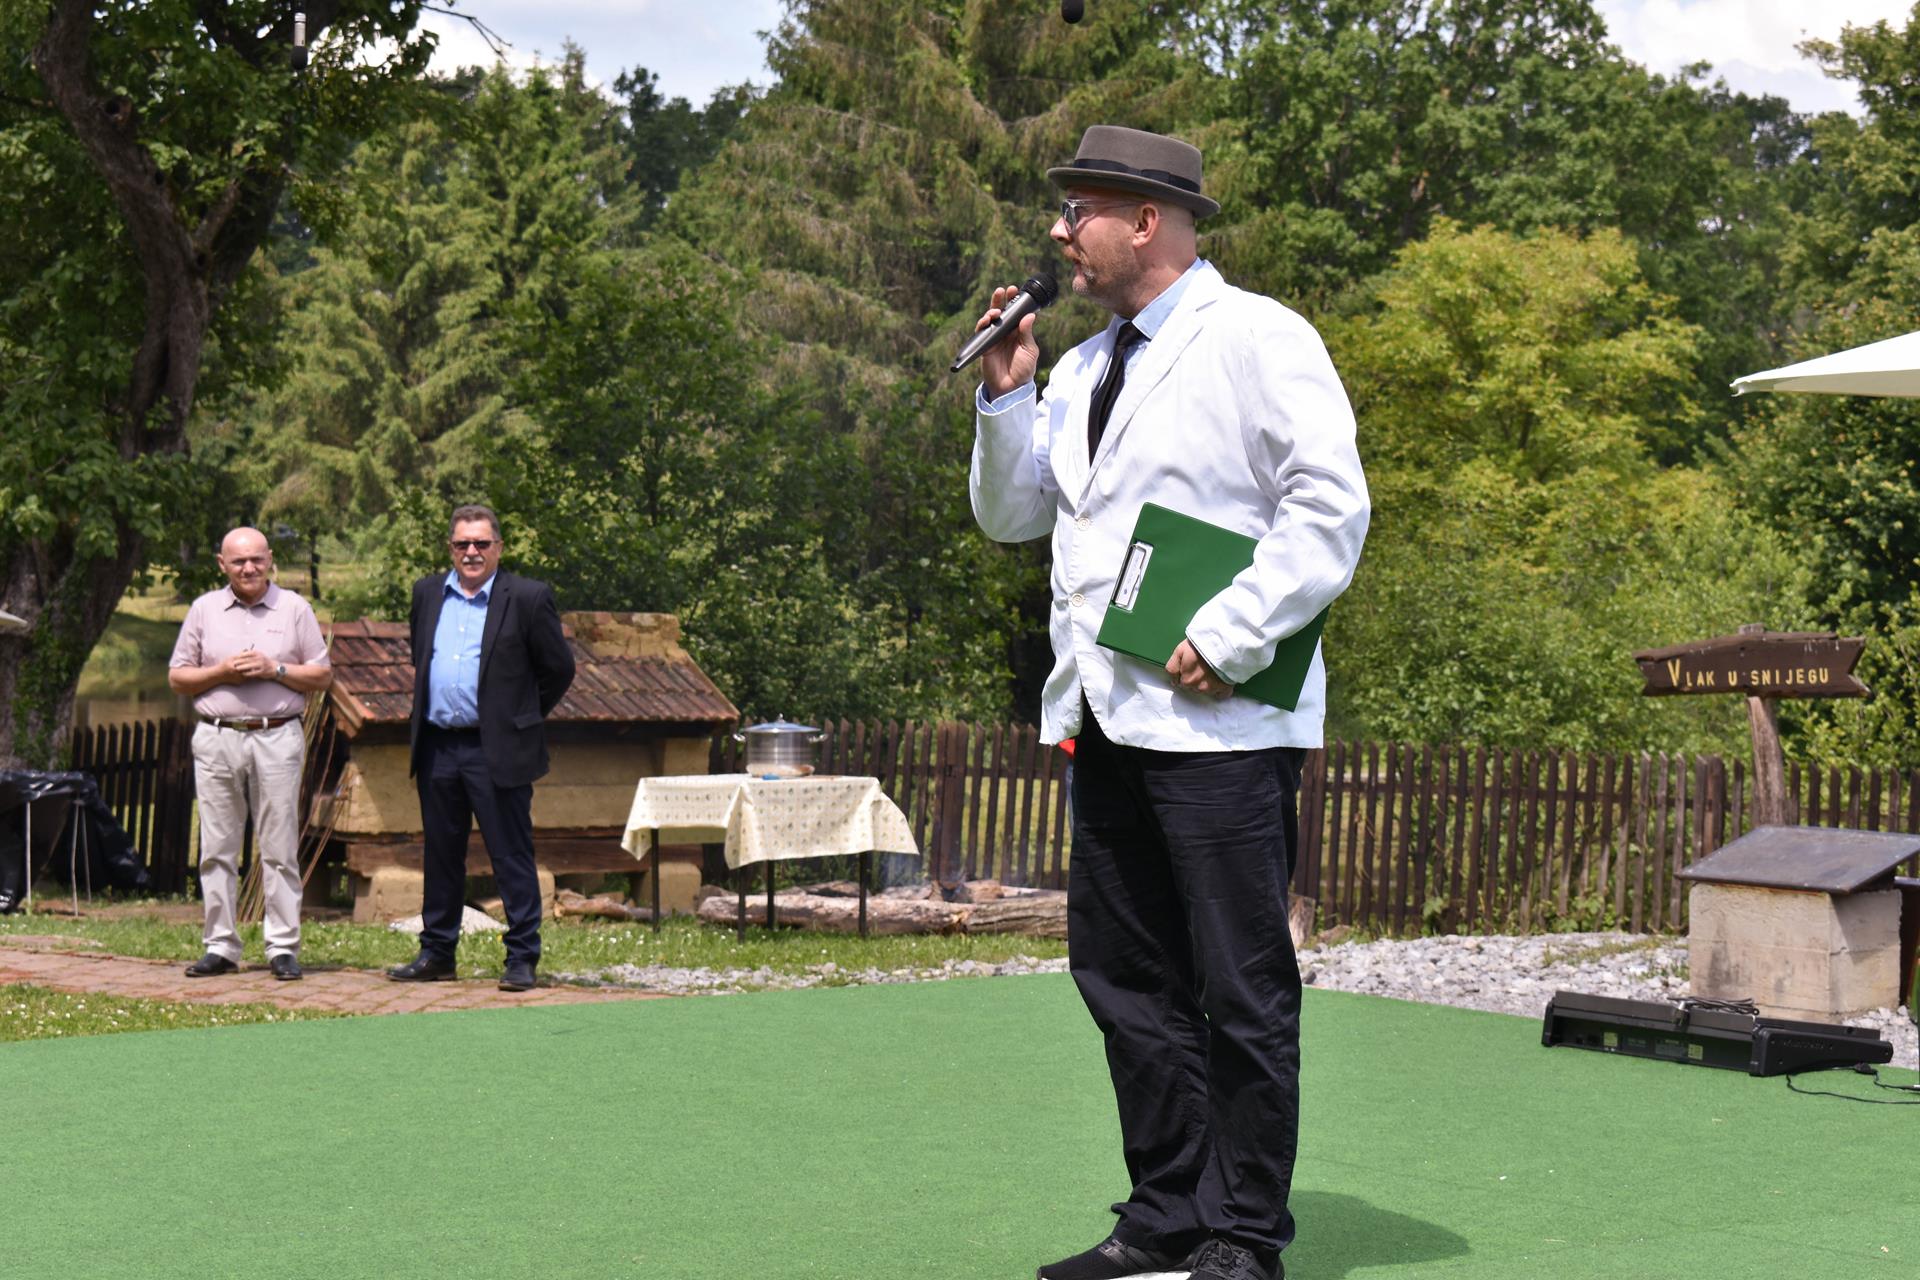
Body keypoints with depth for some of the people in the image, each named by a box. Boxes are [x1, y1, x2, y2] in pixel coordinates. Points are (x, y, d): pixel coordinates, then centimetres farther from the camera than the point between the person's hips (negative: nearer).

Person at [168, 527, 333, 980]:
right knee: (217, 848, 2)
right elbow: (177, 677, 11)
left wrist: (274, 669, -8)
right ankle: (220, 947, 8)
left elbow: (323, 675, 6)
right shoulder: (204, 610, 12)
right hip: (217, 739, 2)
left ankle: (283, 947, 0)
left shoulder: (294, 609, 8)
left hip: (278, 738, -2)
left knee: (279, 848, -3)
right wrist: (221, 672, -5)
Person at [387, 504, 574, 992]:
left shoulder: (528, 598, -5)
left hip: (497, 750, -5)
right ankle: (436, 954, 21)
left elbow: (559, 668, 1)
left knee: (512, 857, -2)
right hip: (437, 746, 5)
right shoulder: (427, 593, 10)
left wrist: (523, 717, 6)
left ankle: (522, 958, 4)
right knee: (441, 856, 12)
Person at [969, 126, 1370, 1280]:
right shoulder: (1085, 369, 19)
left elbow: (1330, 511, -12)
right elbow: (1010, 515, 22)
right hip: (1104, 714, 8)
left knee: (1240, 987, -2)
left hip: (1217, 719, -8)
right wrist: (1006, 397, 7)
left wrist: (1227, 639, -18)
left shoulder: (1256, 340, -5)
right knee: (1125, 976, 11)